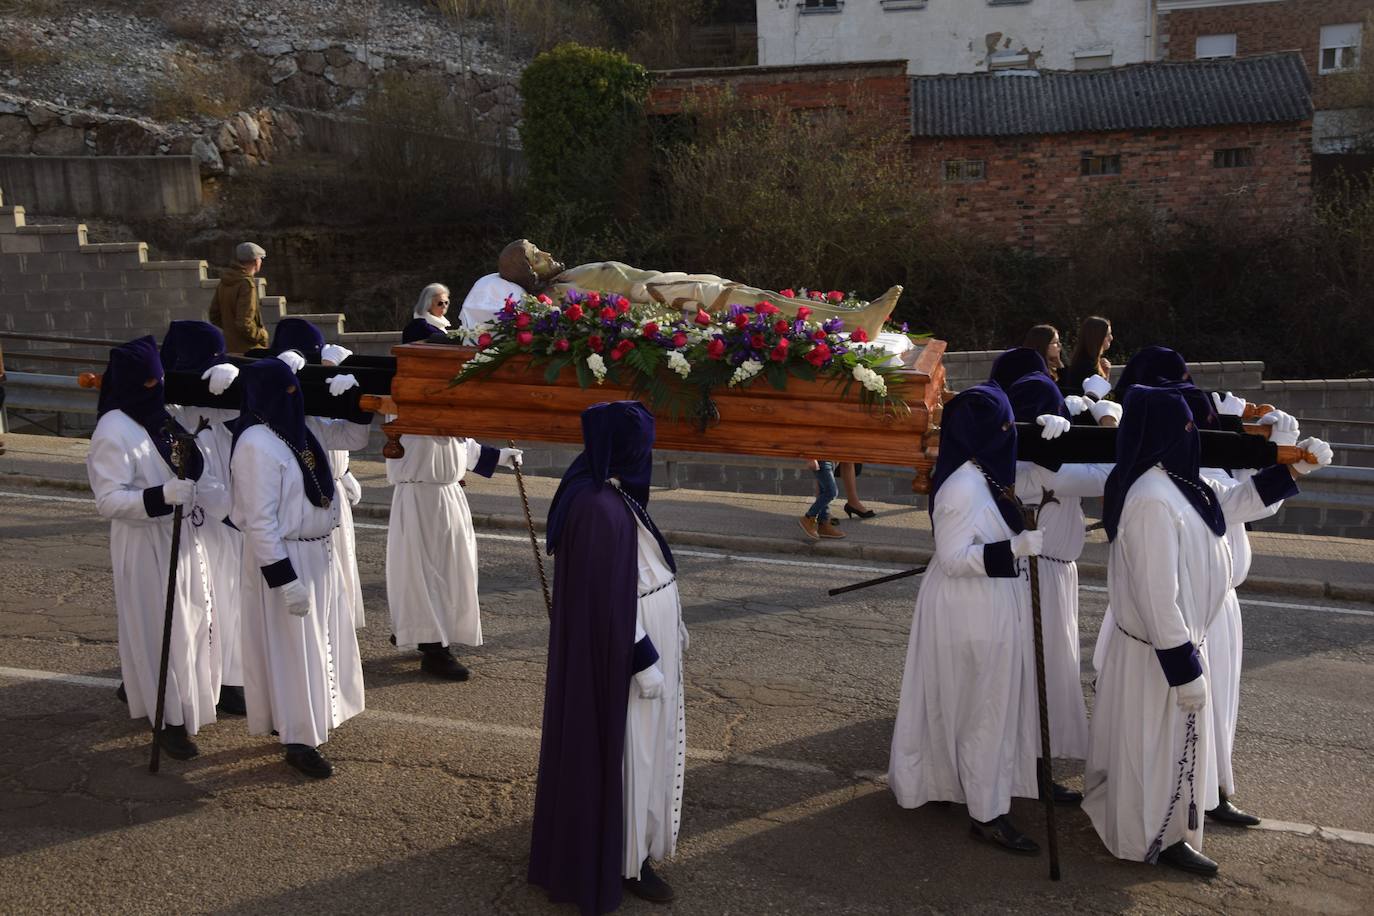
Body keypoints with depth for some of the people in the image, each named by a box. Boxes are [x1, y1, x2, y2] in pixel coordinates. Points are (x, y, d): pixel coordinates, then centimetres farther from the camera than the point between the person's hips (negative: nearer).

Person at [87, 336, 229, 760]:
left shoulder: (166, 418, 6)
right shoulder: (113, 431, -16)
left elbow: (199, 475, 11)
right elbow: (108, 500, -20)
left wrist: (236, 509, 2)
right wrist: (162, 496, -33)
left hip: (184, 537, 8)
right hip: (146, 544, -8)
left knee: (191, 621, 17)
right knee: (160, 626, 1)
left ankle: (139, 688, 39)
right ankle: (170, 721, 14)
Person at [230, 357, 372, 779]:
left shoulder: (302, 430, 4)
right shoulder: (256, 444, -21)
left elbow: (352, 435, 20)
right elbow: (260, 521, -22)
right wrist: (285, 580, -23)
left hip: (317, 553, 9)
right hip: (283, 558, -9)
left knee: (319, 640, 18)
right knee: (293, 649, 1)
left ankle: (298, 723, 35)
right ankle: (299, 740, 14)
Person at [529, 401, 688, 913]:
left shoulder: (614, 494, 3)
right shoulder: (602, 509, -28)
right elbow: (610, 598, -26)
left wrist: (670, 623, 21)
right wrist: (645, 661, -20)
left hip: (643, 638, 10)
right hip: (621, 656, -10)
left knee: (639, 749, 23)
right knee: (623, 752, 5)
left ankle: (633, 841, 40)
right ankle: (623, 861, 22)